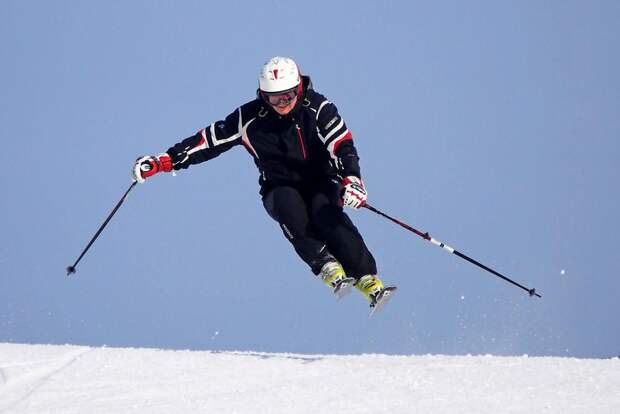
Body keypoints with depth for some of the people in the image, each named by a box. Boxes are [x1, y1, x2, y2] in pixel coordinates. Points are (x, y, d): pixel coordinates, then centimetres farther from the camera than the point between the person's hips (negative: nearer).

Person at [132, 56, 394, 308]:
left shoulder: (317, 108, -12)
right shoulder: (251, 118, -9)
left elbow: (343, 146, -20)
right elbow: (210, 139, -4)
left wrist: (352, 179, -40)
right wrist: (163, 161, -10)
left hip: (321, 183, -1)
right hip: (280, 190, 1)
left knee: (326, 211, -33)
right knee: (289, 204, -34)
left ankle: (368, 280, -31)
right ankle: (327, 267, -36)